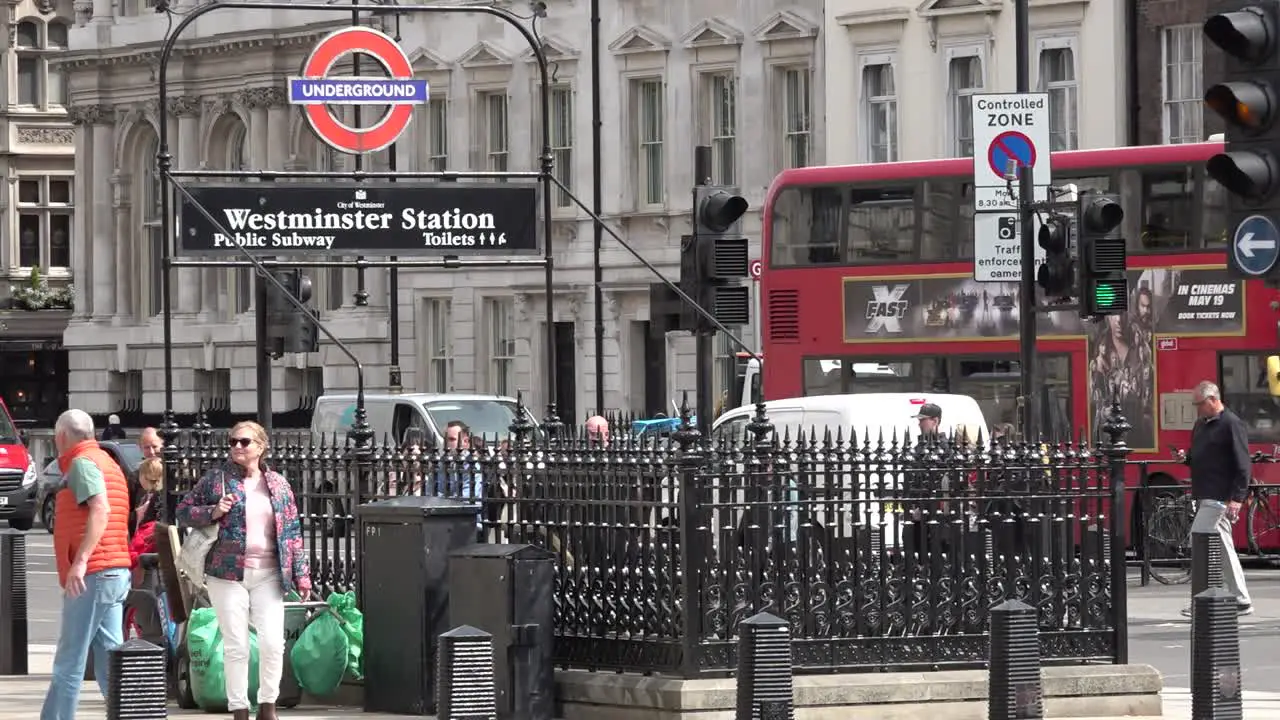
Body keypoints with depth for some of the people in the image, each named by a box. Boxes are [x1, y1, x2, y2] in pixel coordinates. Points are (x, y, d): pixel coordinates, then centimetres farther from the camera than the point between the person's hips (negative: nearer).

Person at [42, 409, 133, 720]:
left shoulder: (82, 463, -8)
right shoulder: (106, 462, 23)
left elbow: (100, 510, -23)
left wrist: (80, 560, -29)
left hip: (92, 575, -10)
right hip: (116, 572, 10)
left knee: (68, 664, -8)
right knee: (110, 661, 6)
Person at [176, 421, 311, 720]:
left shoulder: (278, 484, 10)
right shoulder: (216, 478, 4)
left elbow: (292, 530, 12)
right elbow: (183, 512, 7)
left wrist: (301, 574, 7)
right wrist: (213, 512, -12)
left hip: (268, 576, 1)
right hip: (228, 573, -1)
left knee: (273, 642, -7)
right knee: (236, 647, -1)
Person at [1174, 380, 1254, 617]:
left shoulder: (1232, 424, -10)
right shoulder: (1201, 424, 17)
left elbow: (1243, 465, -14)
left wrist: (1237, 498, -20)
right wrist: (1185, 457, 5)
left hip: (1220, 498, -9)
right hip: (1205, 495, 9)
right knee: (1224, 548, 10)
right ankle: (1241, 600, 14)